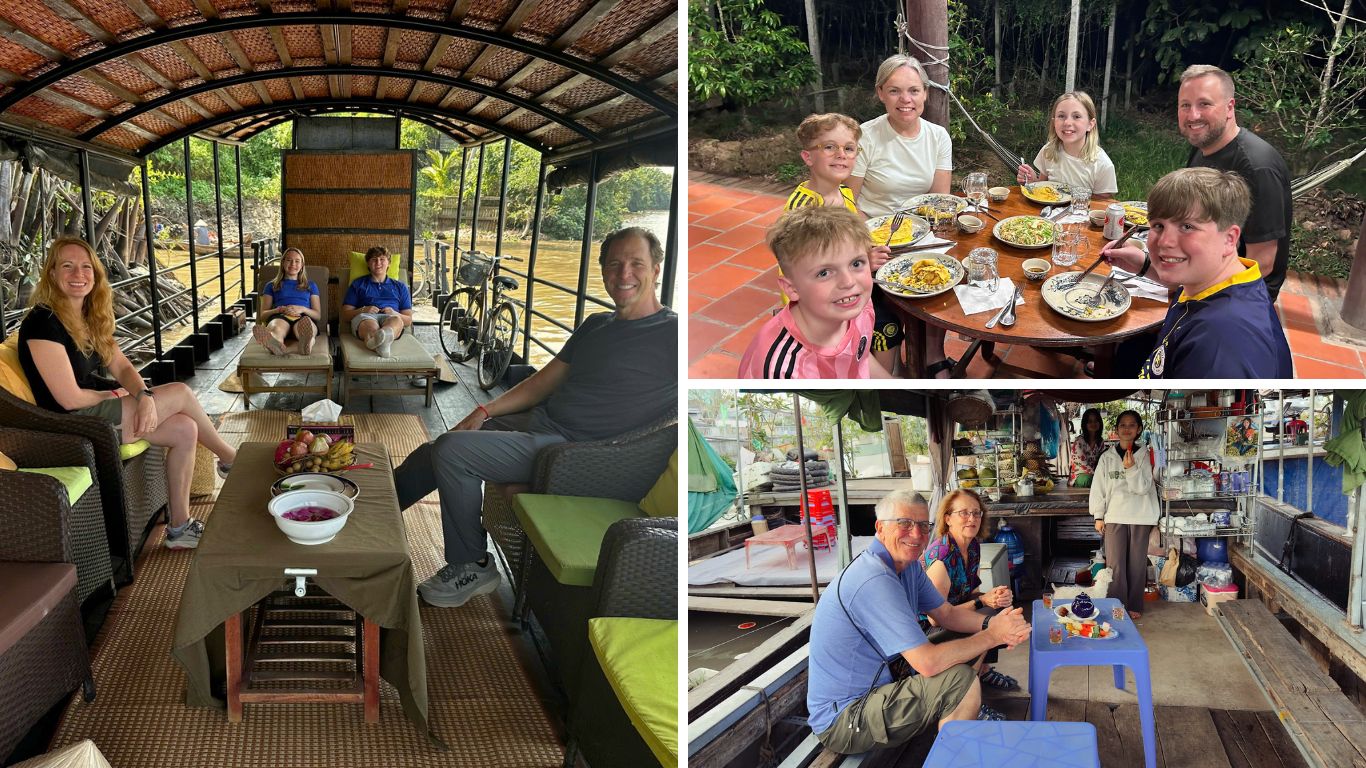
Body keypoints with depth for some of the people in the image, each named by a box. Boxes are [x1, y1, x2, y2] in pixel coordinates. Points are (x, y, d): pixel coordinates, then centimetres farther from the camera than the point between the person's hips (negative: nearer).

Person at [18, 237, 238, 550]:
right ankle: (230, 459, 14)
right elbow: (69, 399, -22)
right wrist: (115, 395, -4)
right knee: (180, 393, -10)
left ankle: (179, 526, 1)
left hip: (98, 407, 9)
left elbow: (122, 367, 6)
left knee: (185, 429, -7)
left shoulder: (89, 317, 8)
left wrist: (145, 396, -16)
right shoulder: (44, 322, -20)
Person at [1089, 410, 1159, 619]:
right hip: (1114, 517, 0)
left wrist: (1131, 468, -19)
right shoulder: (1107, 457, 5)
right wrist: (1098, 516, 1)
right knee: (1115, 564, -4)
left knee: (1137, 564, 6)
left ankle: (1134, 606, 17)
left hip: (1140, 517, 0)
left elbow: (1143, 487, -5)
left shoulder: (1144, 456, 2)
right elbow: (1098, 488, 6)